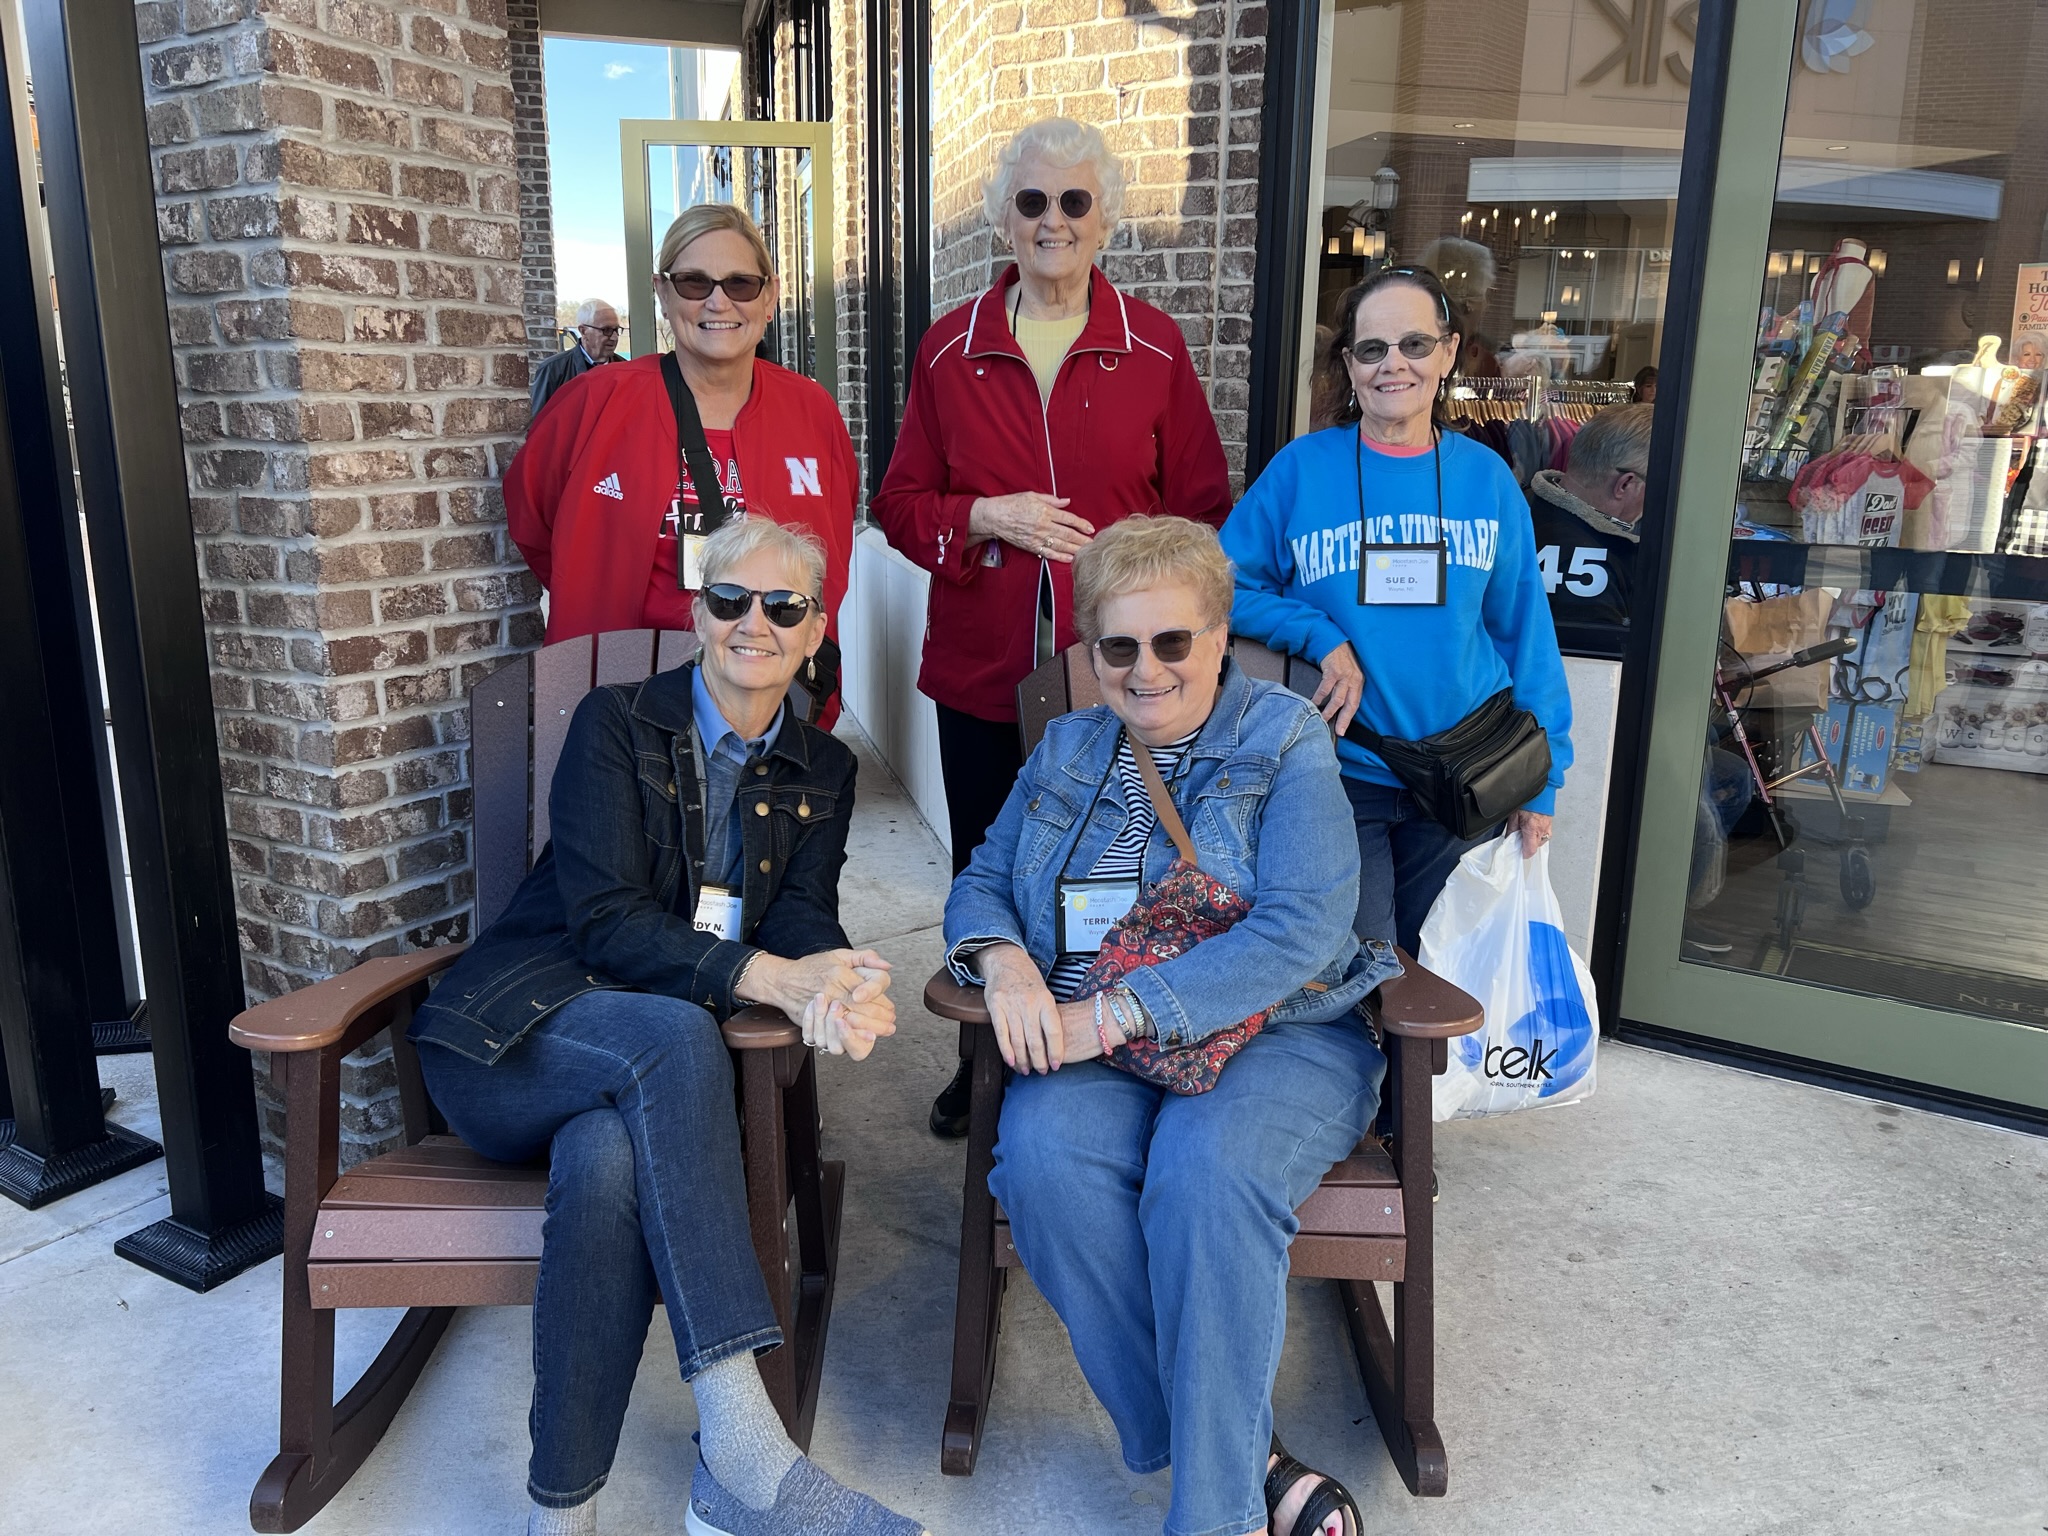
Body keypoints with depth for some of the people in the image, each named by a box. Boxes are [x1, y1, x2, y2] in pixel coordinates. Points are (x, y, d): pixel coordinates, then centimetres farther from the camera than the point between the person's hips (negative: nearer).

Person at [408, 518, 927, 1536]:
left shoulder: (821, 773, 13)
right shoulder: (616, 721, -1)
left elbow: (804, 919, -2)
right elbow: (605, 921, -13)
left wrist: (838, 985, -28)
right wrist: (767, 976, -28)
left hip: (651, 1066, 3)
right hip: (516, 1034, -2)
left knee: (608, 1161, -35)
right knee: (673, 1034, -37)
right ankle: (741, 1452, -42)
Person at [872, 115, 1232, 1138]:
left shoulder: (1155, 349, 2)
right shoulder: (950, 350, 5)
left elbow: (1198, 509, 5)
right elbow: (902, 504, 8)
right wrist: (986, 518, -12)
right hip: (980, 673, 2)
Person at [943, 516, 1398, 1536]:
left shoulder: (1286, 741, 0)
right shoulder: (1065, 751, 15)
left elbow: (1302, 928, -13)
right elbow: (981, 882, 17)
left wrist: (1116, 1013, -21)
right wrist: (1001, 955, -10)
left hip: (1275, 1032, -3)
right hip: (1088, 1042, 4)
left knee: (1204, 1169, -34)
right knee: (1043, 1154, -29)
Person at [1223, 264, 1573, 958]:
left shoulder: (1486, 477, 3)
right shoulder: (1301, 468, -4)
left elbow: (1524, 632, 7)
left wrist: (1542, 780, 5)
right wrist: (1322, 638, -18)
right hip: (1342, 774, -2)